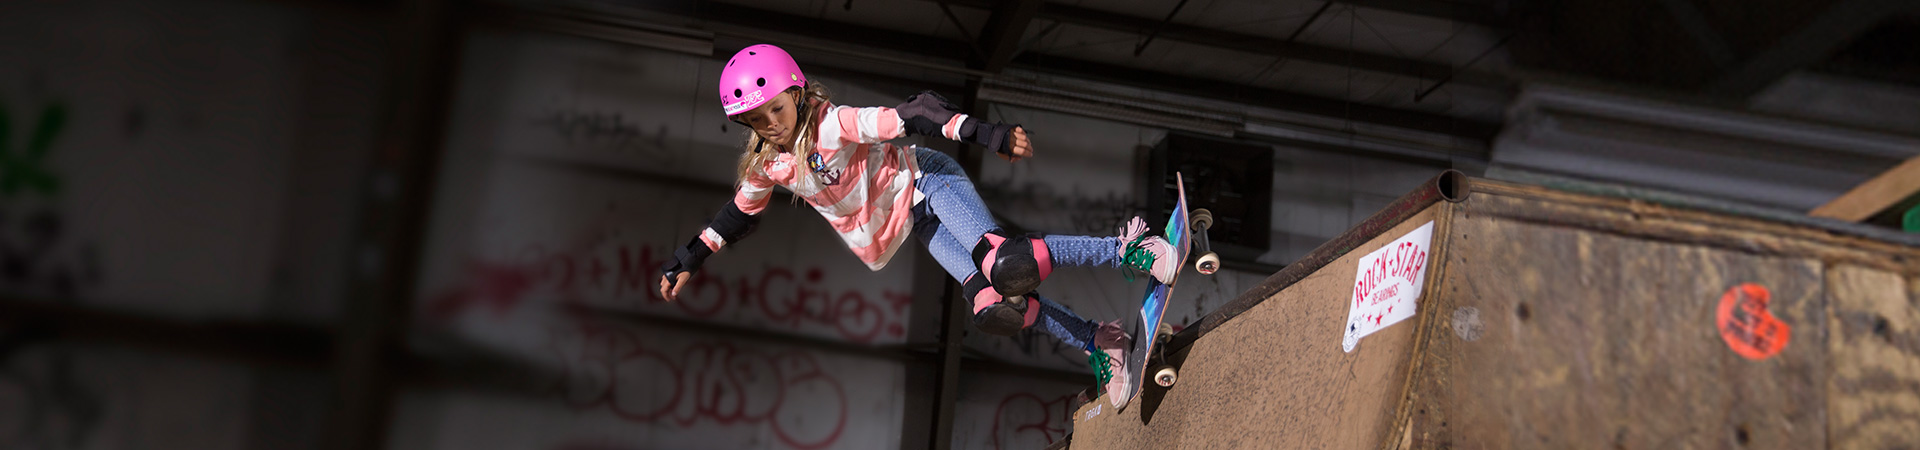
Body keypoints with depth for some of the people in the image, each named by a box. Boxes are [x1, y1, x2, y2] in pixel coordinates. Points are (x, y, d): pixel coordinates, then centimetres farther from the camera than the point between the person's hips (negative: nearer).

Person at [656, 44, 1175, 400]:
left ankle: (1131, 250, -25)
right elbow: (740, 213, 16)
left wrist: (986, 134, -42)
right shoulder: (766, 166, -3)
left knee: (1003, 266, -32)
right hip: (915, 223, 6)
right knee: (992, 308, -13)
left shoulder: (834, 124, -24)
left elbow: (915, 115, -31)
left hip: (925, 182, -6)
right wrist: (689, 258, 17)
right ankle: (1099, 344, -2)